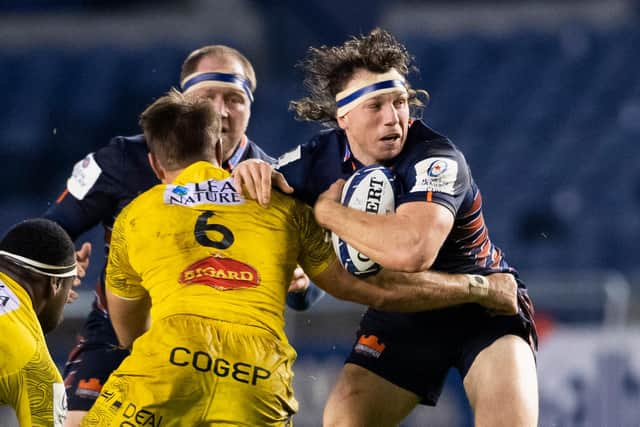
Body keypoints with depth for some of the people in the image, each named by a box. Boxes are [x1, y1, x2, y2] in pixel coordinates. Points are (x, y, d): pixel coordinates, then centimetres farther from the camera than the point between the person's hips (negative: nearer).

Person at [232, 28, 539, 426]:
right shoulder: (321, 159, -10)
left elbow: (411, 250, -46)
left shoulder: (434, 159, -28)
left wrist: (327, 210, -31)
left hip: (481, 304, -5)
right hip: (399, 314, 5)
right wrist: (252, 175, -19)